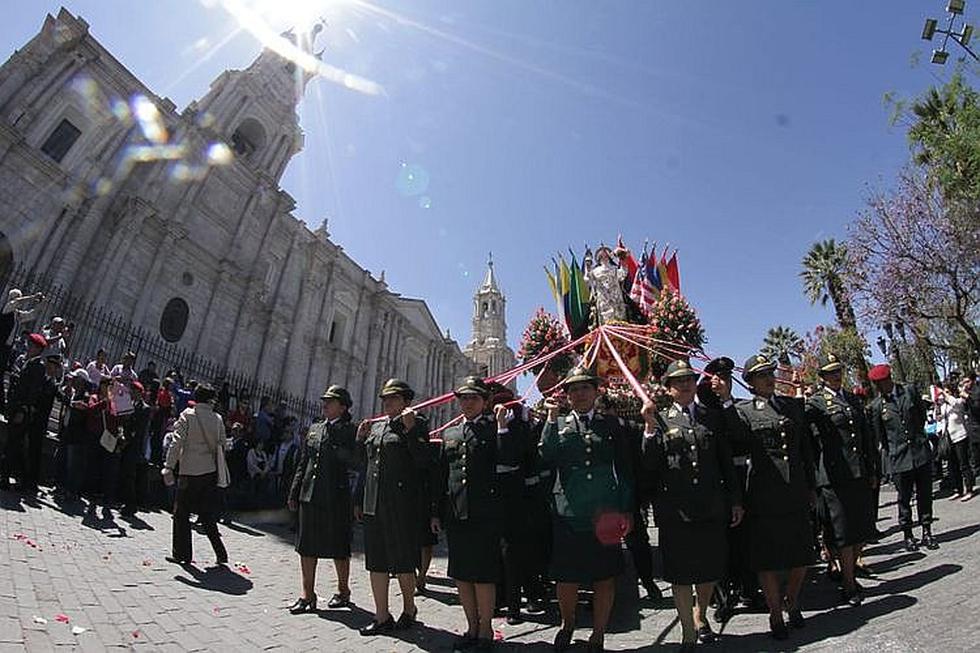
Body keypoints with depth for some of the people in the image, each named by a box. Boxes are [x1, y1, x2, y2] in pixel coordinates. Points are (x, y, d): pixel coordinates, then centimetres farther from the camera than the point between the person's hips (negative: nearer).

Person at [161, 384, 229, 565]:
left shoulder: (187, 416, -6)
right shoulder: (217, 419, 4)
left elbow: (176, 442, -12)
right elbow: (222, 446, 7)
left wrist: (169, 467, -9)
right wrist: (220, 470, 16)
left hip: (190, 472, -4)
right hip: (211, 472, 4)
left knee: (182, 513, 12)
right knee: (208, 516, 12)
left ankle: (182, 554, 18)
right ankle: (220, 553, 11)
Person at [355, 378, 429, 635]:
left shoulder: (417, 423, -5)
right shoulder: (376, 426, 15)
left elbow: (422, 462, -15)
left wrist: (410, 429, -23)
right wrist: (361, 438, 6)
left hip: (401, 504, -7)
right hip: (373, 503, 7)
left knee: (403, 563, 7)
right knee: (376, 561, 13)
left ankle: (409, 609, 31)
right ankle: (382, 617, 27)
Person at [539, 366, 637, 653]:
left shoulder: (612, 425, 8)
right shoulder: (558, 425, 8)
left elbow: (625, 470, 8)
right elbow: (547, 455, -10)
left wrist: (627, 510, 3)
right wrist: (552, 417, -13)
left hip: (606, 512, 0)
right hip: (569, 512, 0)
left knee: (605, 577, 9)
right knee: (566, 577, 9)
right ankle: (567, 624, 38)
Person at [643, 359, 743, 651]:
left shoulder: (714, 416, 8)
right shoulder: (660, 420, 0)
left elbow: (727, 461, 10)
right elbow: (649, 464, -8)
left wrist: (735, 501, 8)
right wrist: (650, 427, -18)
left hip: (712, 507, 3)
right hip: (675, 510, -3)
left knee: (710, 569, 17)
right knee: (680, 574, 6)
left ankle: (700, 615, 44)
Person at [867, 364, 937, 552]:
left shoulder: (910, 390, 0)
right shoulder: (875, 406, -6)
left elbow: (922, 414, 13)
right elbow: (878, 436, 1)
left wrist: (916, 435, 13)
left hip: (921, 452, 2)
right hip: (898, 458, -2)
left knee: (925, 495, 9)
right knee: (904, 498, 6)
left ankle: (927, 532, 23)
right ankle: (908, 535, 18)